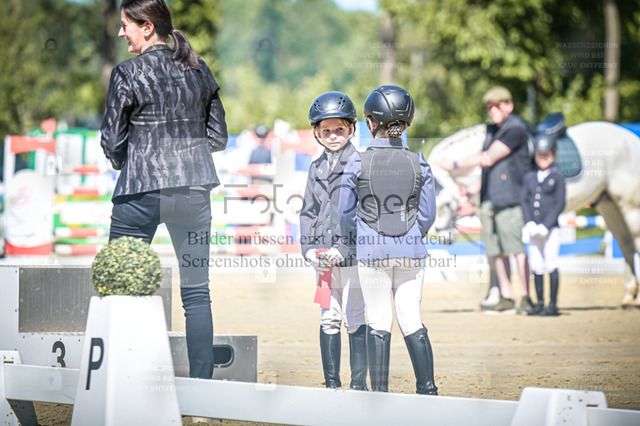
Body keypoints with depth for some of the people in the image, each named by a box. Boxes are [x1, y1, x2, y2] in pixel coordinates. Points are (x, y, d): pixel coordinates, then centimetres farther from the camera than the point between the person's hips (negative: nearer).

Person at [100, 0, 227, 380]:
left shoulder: (129, 73, -7)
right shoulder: (199, 70, 6)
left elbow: (112, 141, -5)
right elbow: (218, 137, 9)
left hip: (141, 191, -4)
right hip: (194, 188, 4)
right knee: (196, 290, 7)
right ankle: (202, 383, 3)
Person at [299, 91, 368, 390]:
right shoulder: (316, 168, 14)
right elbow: (308, 212, 17)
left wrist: (343, 248, -13)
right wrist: (309, 249, 2)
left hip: (353, 255, -5)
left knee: (355, 320, -4)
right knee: (328, 320, 9)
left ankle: (359, 384, 4)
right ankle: (331, 383, 16)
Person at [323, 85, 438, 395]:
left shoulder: (358, 163, -7)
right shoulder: (419, 163, -2)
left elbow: (347, 214, 0)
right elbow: (427, 216, 1)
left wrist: (344, 246, 18)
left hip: (372, 253, -2)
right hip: (411, 252, 2)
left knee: (378, 322, 5)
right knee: (411, 320, 8)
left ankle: (380, 393, 5)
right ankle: (427, 390, 5)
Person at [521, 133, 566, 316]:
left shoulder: (557, 177, -1)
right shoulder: (529, 177, 11)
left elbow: (559, 204, -7)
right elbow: (525, 201, 7)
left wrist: (546, 225, -15)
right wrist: (529, 224, -8)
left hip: (551, 230, -4)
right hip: (534, 230, 4)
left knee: (551, 265, -5)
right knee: (536, 267, 8)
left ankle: (553, 305, -1)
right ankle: (539, 303, 16)